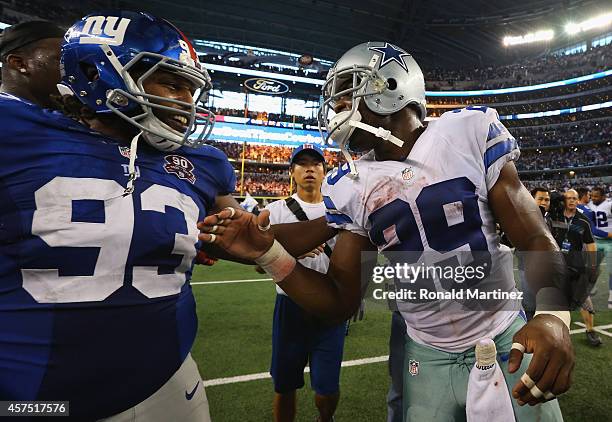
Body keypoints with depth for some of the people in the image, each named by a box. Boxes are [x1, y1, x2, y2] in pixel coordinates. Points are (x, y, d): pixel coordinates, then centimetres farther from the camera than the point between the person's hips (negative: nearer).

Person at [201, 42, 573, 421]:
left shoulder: (467, 133, -10)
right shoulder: (351, 186, -5)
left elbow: (536, 239, -7)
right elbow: (340, 303, -4)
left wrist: (552, 313, -27)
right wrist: (268, 254, -18)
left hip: (506, 344, -1)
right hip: (427, 359, 2)